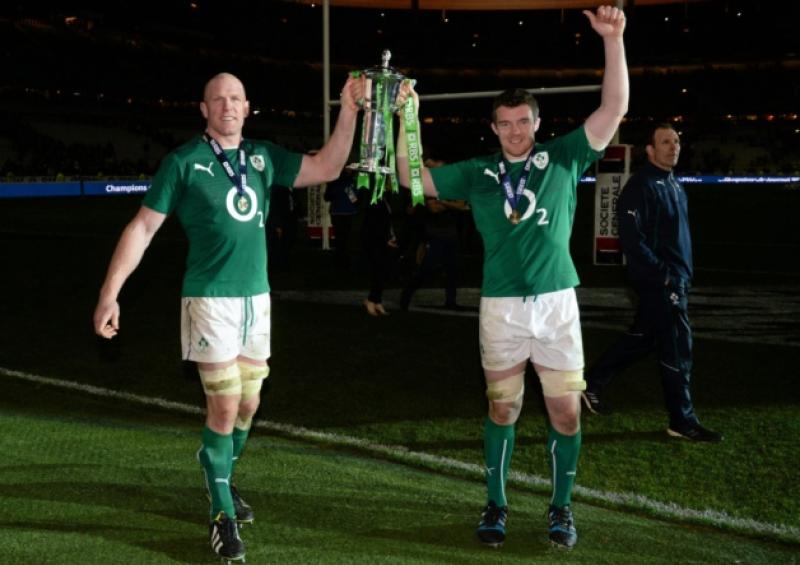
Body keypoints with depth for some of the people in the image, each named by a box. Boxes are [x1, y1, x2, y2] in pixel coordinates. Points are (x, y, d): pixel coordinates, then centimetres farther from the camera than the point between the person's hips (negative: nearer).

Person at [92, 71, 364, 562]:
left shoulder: (264, 156, 7)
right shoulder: (185, 161, -6)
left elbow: (327, 168, 6)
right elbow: (142, 228, -7)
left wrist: (349, 112, -5)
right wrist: (110, 293, -13)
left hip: (257, 297, 5)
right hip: (211, 299, -5)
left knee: (248, 405, 13)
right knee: (224, 409, -6)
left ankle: (223, 483, 36)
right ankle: (223, 516, 9)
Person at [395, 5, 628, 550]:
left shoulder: (564, 157, 3)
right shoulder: (478, 173, 6)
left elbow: (615, 108, -4)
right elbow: (412, 177, 7)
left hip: (556, 300, 0)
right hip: (501, 305, 1)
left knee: (566, 409, 3)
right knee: (503, 407, 9)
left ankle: (561, 508, 20)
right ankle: (497, 505, 23)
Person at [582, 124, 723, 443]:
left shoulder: (673, 185, 15)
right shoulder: (641, 187, -15)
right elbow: (631, 239, -21)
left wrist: (685, 274, 15)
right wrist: (662, 274, -20)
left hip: (675, 279, 10)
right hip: (657, 282, -10)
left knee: (642, 338, 18)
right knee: (677, 349, -4)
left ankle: (594, 382, 30)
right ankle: (683, 422, 6)